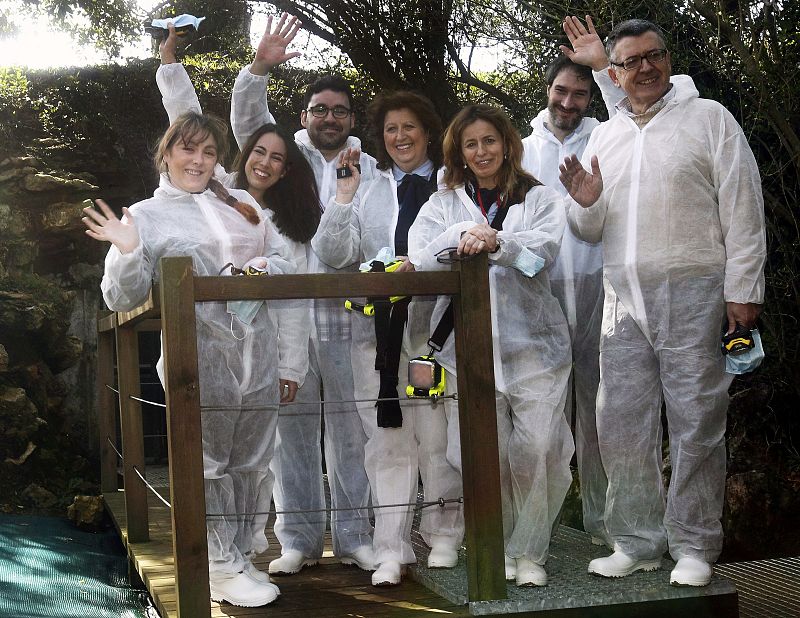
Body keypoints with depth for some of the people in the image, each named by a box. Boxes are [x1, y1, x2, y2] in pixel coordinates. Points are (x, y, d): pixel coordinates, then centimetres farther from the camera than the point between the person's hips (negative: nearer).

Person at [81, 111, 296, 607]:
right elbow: (123, 299, -1)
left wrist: (265, 265, -4)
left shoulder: (243, 205, 15)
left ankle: (243, 557, 24)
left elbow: (286, 259, 18)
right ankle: (223, 570, 12)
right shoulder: (146, 216, 2)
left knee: (253, 462, 11)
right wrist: (128, 252, -19)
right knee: (210, 464, 2)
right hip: (202, 359, -4)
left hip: (260, 355, 5)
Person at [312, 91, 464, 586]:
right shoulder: (366, 193, 16)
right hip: (377, 326, 3)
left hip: (433, 324, -3)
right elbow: (335, 255, 7)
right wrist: (344, 196, -1)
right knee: (387, 439, 1)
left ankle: (444, 535, 17)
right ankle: (392, 549, 4)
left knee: (437, 436, 0)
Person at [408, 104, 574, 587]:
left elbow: (546, 248, -8)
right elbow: (421, 259, 0)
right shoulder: (443, 204, 16)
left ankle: (530, 552, 7)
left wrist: (494, 241, -25)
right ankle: (498, 547, 17)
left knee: (538, 449, -8)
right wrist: (462, 233, -17)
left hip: (533, 340, -1)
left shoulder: (541, 199, 12)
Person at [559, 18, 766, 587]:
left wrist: (743, 290, -9)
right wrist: (587, 204, -2)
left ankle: (694, 546, 9)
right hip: (624, 299, 5)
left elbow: (743, 211, -2)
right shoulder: (604, 137, 16)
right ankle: (638, 543, 17)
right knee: (621, 426, 6)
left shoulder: (708, 118, 3)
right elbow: (593, 232, 20)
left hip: (692, 295, -5)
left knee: (697, 424, -2)